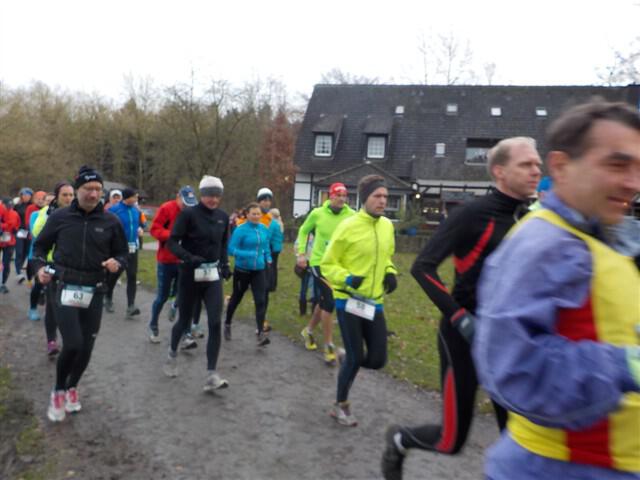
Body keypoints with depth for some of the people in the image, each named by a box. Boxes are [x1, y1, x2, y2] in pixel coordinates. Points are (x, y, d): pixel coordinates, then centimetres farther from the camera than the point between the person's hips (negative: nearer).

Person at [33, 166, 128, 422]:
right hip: (64, 290, -2)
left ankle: (72, 387, 38)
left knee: (85, 347, 9)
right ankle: (59, 390, 16)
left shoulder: (111, 222, 0)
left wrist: (117, 263, -14)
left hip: (93, 293, 2)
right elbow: (40, 246, 10)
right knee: (72, 344, -13)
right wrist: (40, 266, -9)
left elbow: (122, 253, 9)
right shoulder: (60, 217, -2)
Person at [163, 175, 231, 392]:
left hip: (213, 275, 3)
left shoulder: (223, 217, 6)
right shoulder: (188, 214, -9)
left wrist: (225, 264, 6)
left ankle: (211, 375, -3)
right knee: (185, 320, 11)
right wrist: (188, 257, -26)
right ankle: (173, 353, 43)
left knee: (215, 323, -7)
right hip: (190, 274, -3)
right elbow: (172, 242, -11)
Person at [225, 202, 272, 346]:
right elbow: (231, 249, -17)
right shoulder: (240, 230, -15)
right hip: (242, 270, -3)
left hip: (259, 270, 3)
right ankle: (227, 325, 39)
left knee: (261, 300, -9)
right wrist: (249, 255, -29)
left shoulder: (264, 229, 1)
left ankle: (260, 333, -7)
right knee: (236, 298, 15)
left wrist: (268, 259, 3)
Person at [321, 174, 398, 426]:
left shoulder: (387, 226, 5)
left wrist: (390, 273, 2)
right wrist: (347, 279, -24)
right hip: (349, 301, -5)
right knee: (356, 358, 1)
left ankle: (348, 358, 38)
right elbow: (328, 264, -8)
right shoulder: (348, 226, -14)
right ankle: (340, 406, 25)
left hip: (374, 302, 6)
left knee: (377, 360, 4)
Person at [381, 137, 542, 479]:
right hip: (465, 337, -6)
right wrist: (459, 318, -24)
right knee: (452, 440, 5)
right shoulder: (472, 214, -15)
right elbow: (422, 267, -19)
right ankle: (399, 440, 37)